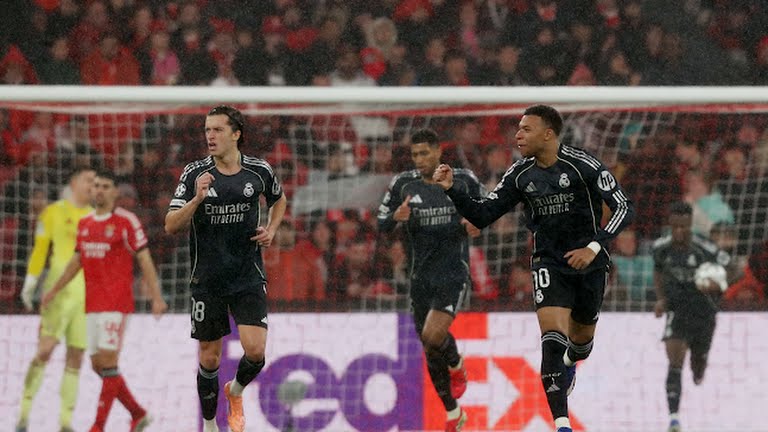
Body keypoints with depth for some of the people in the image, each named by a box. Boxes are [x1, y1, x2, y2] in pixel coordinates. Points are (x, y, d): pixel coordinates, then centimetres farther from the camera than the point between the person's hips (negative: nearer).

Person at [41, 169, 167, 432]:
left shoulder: (126, 221, -5)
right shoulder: (85, 223, 14)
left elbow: (144, 260, -7)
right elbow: (76, 261, 25)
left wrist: (156, 297, -13)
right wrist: (54, 291, 29)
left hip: (116, 302, -7)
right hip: (92, 303, 7)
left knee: (107, 361, -11)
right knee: (98, 364, 7)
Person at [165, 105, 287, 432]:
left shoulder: (259, 171, -2)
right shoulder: (195, 174, -6)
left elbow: (279, 200, 21)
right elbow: (171, 226, -10)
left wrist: (271, 230, 4)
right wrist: (197, 199, -25)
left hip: (249, 278, 0)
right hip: (207, 279, 0)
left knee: (255, 350, -13)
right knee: (210, 357, 5)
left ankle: (235, 392, 20)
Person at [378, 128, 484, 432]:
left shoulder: (464, 180, -3)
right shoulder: (404, 184, -1)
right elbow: (382, 225, 4)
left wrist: (476, 225, -9)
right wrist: (397, 217, -18)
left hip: (453, 273, -3)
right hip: (421, 275, 3)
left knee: (433, 335, -23)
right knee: (430, 350, 9)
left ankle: (457, 366, 8)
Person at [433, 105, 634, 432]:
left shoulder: (584, 166, -16)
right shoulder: (520, 175, -3)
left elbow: (624, 208, -14)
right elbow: (482, 216, 1)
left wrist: (594, 247, -24)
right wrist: (451, 190, -15)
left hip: (588, 262, -1)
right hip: (549, 263, 1)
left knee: (582, 338, 17)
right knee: (553, 340, -19)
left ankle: (569, 363, 57)